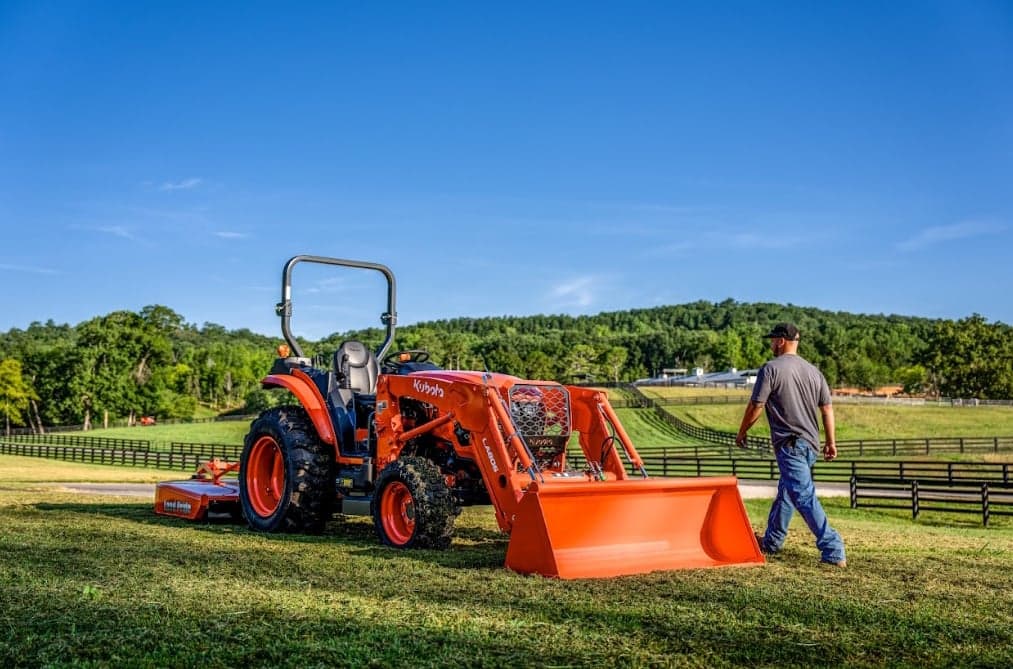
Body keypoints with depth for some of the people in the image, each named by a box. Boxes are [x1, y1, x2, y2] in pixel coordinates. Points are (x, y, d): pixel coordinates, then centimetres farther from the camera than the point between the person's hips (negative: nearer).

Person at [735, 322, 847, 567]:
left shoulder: (771, 369, -9)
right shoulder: (813, 371, 10)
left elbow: (755, 407, -9)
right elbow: (827, 408, 10)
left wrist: (742, 433, 5)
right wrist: (831, 441, 16)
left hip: (789, 444, -8)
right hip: (811, 444, 8)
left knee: (804, 496, -9)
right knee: (785, 491, 20)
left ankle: (833, 551, -15)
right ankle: (771, 542, 33)